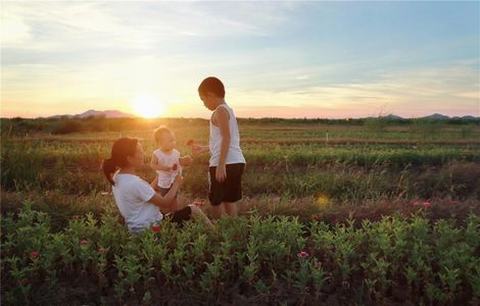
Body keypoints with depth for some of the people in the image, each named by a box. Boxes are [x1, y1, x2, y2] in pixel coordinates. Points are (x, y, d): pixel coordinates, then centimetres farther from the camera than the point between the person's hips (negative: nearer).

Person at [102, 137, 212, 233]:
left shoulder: (117, 176, 0)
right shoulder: (135, 183, -29)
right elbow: (164, 203, -19)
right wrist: (176, 184, -5)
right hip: (149, 228, -9)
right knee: (193, 210, -1)